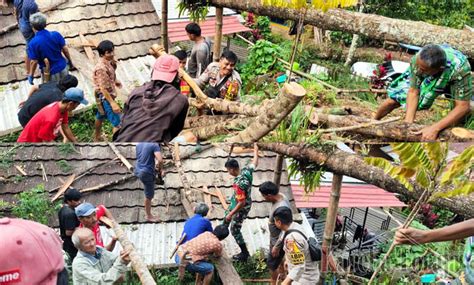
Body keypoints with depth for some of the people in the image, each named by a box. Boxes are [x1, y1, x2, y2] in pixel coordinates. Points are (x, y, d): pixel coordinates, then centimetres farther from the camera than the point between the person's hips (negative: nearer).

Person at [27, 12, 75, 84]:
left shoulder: (33, 43, -20)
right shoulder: (56, 34, -11)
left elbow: (34, 62, -15)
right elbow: (65, 49, -3)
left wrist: (31, 75, -1)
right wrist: (70, 62, 13)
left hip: (50, 73, -3)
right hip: (63, 68, 3)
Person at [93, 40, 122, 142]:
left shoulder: (107, 62, -1)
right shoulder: (101, 68, -30)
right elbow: (103, 88, -30)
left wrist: (115, 81, 7)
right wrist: (112, 103, -31)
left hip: (106, 96, 10)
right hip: (105, 97, -10)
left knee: (101, 115, 29)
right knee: (117, 122, -8)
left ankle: (97, 136, 51)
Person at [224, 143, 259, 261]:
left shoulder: (239, 183, -38)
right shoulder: (246, 170, -15)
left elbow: (242, 203, -34)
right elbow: (255, 163, 6)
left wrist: (231, 214, -24)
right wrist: (256, 150, 23)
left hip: (241, 208, -9)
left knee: (235, 230, 5)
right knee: (226, 220, 31)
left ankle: (244, 253, 18)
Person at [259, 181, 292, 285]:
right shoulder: (280, 196, -11)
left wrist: (276, 247, -21)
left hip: (278, 241, -9)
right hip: (275, 237, 9)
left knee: (271, 263, 11)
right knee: (279, 258, 30)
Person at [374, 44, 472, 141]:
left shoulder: (460, 69, -45)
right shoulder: (417, 60, -37)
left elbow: (463, 106, -42)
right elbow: (413, 92, -27)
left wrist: (434, 128, -52)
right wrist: (408, 123, -39)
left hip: (451, 81, -1)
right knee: (393, 100, -9)